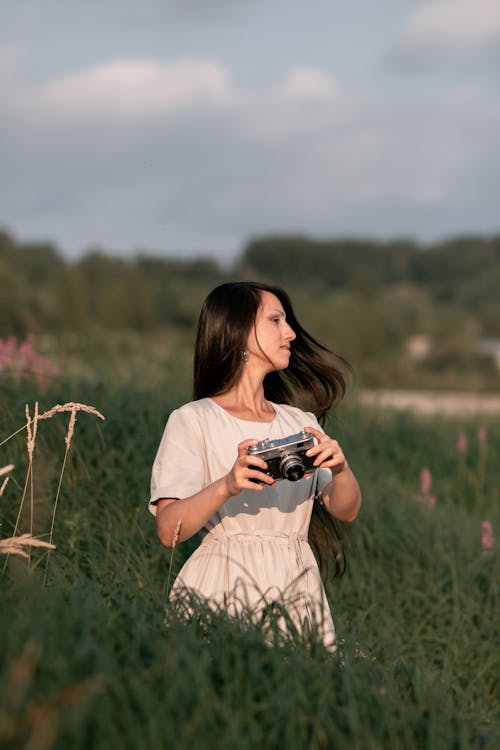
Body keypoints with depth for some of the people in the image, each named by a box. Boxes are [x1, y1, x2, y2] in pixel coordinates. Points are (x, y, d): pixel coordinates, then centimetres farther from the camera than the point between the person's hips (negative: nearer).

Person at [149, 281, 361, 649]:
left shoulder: (302, 422, 15)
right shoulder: (193, 420, -1)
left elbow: (346, 510, 8)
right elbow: (169, 530, -11)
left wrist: (341, 469, -14)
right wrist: (227, 486, -28)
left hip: (297, 589, 5)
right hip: (225, 590, -4)